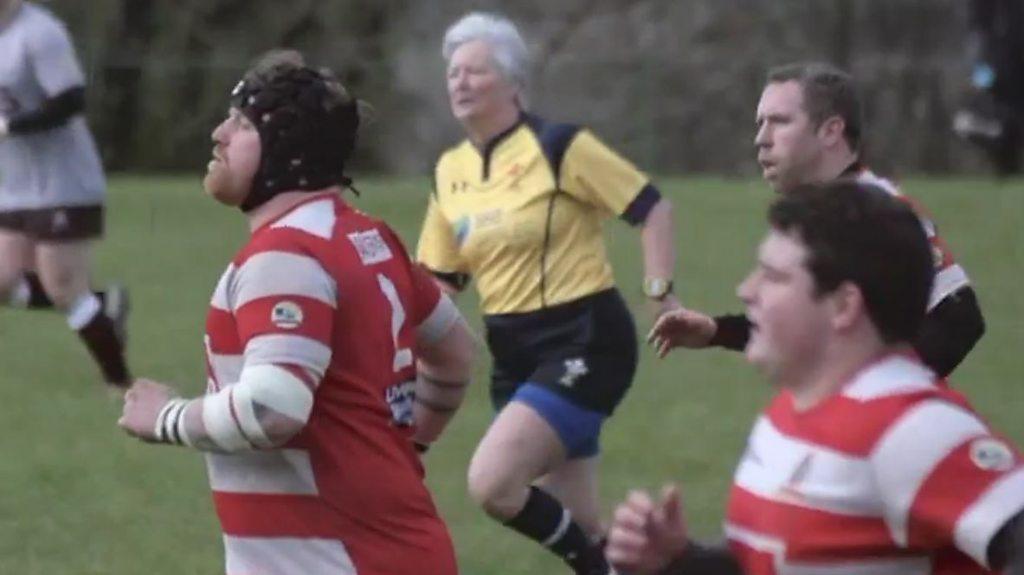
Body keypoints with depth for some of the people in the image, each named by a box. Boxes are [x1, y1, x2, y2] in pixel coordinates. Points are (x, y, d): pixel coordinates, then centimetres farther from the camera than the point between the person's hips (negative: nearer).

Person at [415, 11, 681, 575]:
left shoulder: (560, 147, -10)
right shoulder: (449, 172, 8)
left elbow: (652, 209, -8)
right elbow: (437, 278, 16)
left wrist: (659, 294, -16)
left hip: (583, 342, -7)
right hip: (514, 354, 7)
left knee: (491, 483, -22)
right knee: (577, 524, 8)